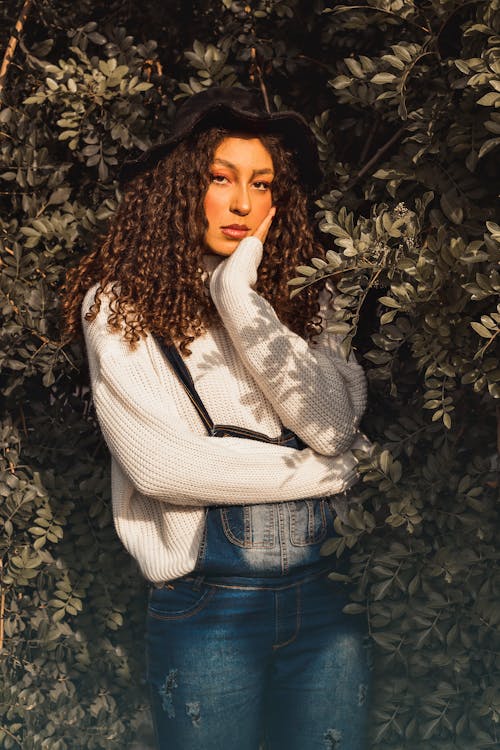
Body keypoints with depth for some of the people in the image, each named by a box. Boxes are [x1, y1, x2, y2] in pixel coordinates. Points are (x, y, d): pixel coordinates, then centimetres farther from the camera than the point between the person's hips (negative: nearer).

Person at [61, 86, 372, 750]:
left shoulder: (304, 296, 6)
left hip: (326, 594, 3)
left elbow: (337, 427, -10)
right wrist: (316, 470, -7)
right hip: (207, 603, -3)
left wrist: (240, 297, -14)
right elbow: (158, 465, -13)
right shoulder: (121, 305, -4)